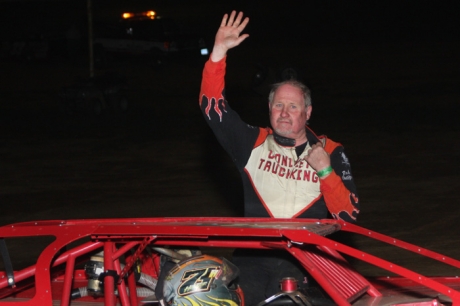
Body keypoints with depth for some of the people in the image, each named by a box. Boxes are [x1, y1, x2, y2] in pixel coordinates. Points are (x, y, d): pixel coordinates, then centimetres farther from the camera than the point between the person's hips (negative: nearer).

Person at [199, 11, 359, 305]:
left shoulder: (330, 152, 8)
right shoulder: (254, 143, 14)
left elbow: (348, 215, 2)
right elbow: (212, 105, 7)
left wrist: (326, 172, -10)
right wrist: (219, 52, 0)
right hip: (253, 257, 1)